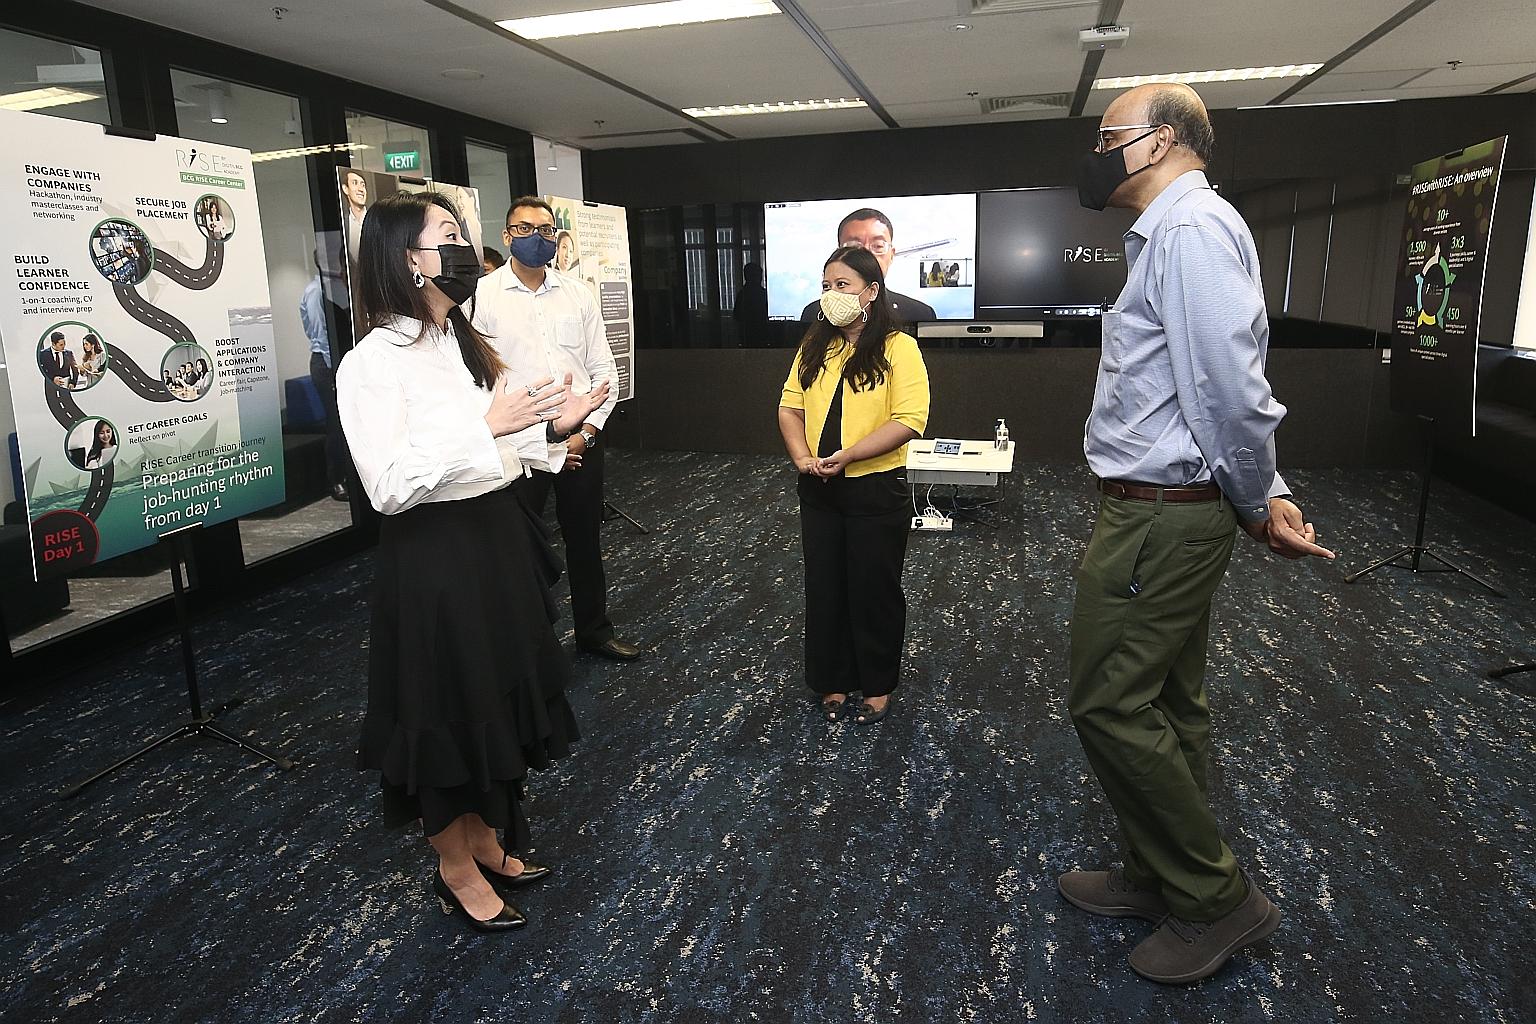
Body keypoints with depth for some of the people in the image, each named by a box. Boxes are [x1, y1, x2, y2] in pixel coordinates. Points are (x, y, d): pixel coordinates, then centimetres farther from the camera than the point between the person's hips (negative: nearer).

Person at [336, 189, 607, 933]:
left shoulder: (470, 343, 9)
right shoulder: (373, 362, -17)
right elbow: (389, 488, -23)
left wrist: (549, 424, -1)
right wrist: (485, 424, -27)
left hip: (498, 537, 8)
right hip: (434, 555, -8)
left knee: (499, 700, 19)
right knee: (446, 712, 8)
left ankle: (486, 842, 41)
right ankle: (455, 871, 31)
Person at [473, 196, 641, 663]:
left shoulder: (579, 294, 6)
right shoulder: (482, 295, -5)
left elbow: (603, 370, 6)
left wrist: (585, 432, -6)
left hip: (580, 437, 3)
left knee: (585, 538, 15)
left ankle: (595, 629, 33)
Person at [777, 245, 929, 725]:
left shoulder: (898, 347, -9)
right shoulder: (814, 346, 8)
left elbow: (910, 419, -18)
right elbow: (790, 406, 5)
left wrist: (847, 455, -24)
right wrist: (801, 456, -13)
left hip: (875, 488, -5)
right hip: (818, 490, 5)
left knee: (874, 590, 9)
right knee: (823, 587, 13)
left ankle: (877, 685, 28)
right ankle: (833, 680, 31)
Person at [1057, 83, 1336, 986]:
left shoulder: (1191, 227, -16)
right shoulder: (1175, 233, 16)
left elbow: (1232, 387, -24)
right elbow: (1230, 391, 13)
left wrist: (1252, 504, -11)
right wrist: (1266, 494, 6)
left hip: (1158, 519, -10)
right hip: (1176, 512, 10)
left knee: (1109, 704, 0)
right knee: (1168, 705, 18)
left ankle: (1219, 901, 18)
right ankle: (1164, 880, 35)